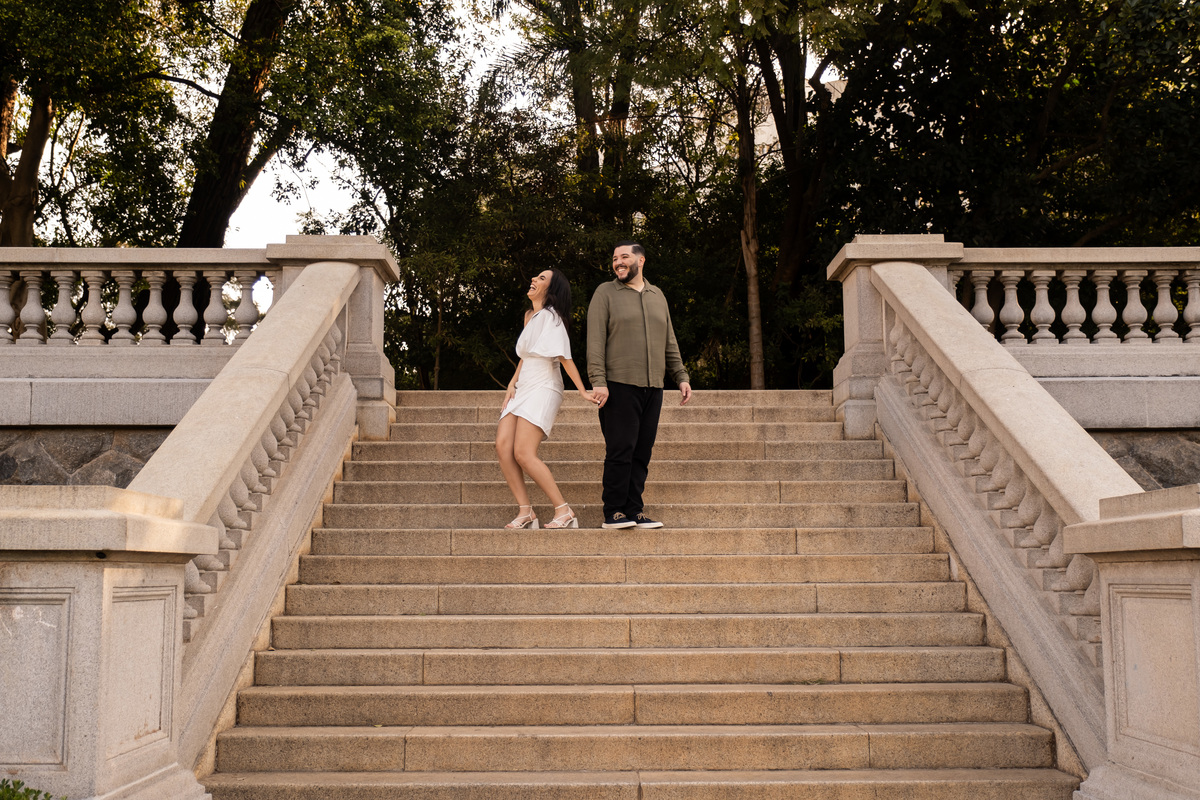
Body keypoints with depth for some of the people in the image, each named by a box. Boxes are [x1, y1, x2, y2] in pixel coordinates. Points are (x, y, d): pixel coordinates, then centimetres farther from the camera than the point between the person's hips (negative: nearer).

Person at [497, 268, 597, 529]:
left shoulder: (550, 316, -7)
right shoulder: (529, 316, 19)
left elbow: (564, 357, -13)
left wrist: (583, 391, -17)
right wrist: (512, 383, 14)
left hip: (543, 389, -8)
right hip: (522, 390, 8)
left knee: (523, 453, -19)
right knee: (502, 446, -10)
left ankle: (564, 511, -13)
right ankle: (525, 511, -6)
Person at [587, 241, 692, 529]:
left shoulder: (657, 295, 19)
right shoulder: (605, 293, 4)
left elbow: (669, 342, 22)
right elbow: (595, 340, -4)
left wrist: (681, 376, 13)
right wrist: (598, 381, -14)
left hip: (653, 387, 5)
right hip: (619, 386, -5)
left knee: (642, 452, 5)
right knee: (620, 450, -7)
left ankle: (634, 511, 10)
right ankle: (614, 513, 0)